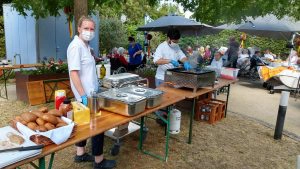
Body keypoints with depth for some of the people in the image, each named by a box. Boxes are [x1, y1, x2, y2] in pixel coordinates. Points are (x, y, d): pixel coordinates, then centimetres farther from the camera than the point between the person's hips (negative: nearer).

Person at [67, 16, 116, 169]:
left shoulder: (85, 46, 13)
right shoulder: (76, 46, -17)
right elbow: (74, 73, -23)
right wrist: (83, 96, -25)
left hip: (90, 93, 10)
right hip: (86, 95, -10)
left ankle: (80, 154, 33)